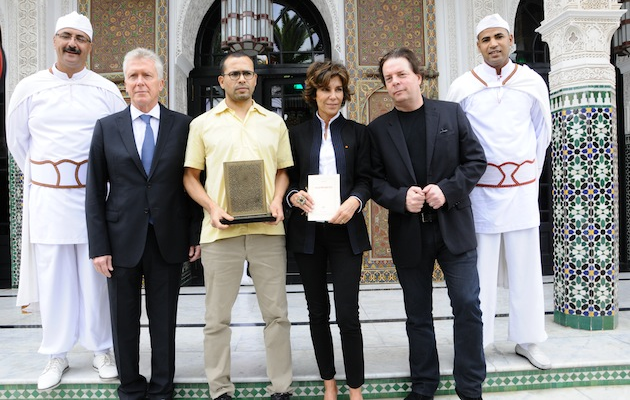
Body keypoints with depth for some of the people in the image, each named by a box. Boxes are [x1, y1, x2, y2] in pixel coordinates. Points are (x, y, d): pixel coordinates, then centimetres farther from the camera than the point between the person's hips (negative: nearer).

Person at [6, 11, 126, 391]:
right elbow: (17, 140, 15)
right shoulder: (30, 88, 5)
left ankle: (102, 349, 20)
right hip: (47, 198, 1)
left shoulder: (106, 91, 2)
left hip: (93, 197, -1)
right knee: (53, 277, 6)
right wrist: (41, 177, 13)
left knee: (96, 276, 5)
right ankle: (57, 355, 20)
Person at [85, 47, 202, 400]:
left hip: (169, 240, -1)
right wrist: (99, 246, -3)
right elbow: (96, 192, 2)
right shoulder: (107, 127, 4)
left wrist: (195, 235, -1)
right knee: (125, 321, 11)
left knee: (164, 321, 10)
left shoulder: (182, 125, 2)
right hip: (122, 239, 1)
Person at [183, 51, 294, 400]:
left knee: (276, 313, 6)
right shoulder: (202, 124, 7)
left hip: (268, 229, 1)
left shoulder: (275, 122, 12)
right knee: (217, 317, 7)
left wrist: (278, 200, -4)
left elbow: (283, 170, 16)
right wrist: (211, 207, -9)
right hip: (220, 230, -1)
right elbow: (190, 176, 7)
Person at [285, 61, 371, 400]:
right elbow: (288, 180, 8)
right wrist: (295, 196, -14)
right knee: (317, 311, 10)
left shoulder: (357, 132, 7)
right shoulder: (297, 134, 9)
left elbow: (365, 179, 2)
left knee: (348, 313, -5)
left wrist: (354, 202, -18)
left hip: (345, 230, -1)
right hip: (307, 231, 2)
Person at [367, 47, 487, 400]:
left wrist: (448, 190, -13)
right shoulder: (378, 129, 4)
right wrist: (401, 198, -16)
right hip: (408, 234, 1)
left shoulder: (452, 113, 3)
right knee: (418, 315, 11)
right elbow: (374, 180, 1)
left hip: (454, 227, -1)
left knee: (468, 306, 1)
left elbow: (476, 159, 1)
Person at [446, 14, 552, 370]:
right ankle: (477, 341, 11)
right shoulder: (462, 87, -1)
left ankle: (528, 340, 19)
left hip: (523, 189, 2)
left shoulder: (533, 82, 3)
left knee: (526, 267, 7)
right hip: (480, 191, -2)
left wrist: (532, 172, 11)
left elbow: (543, 131, 13)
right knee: (481, 270, 1)